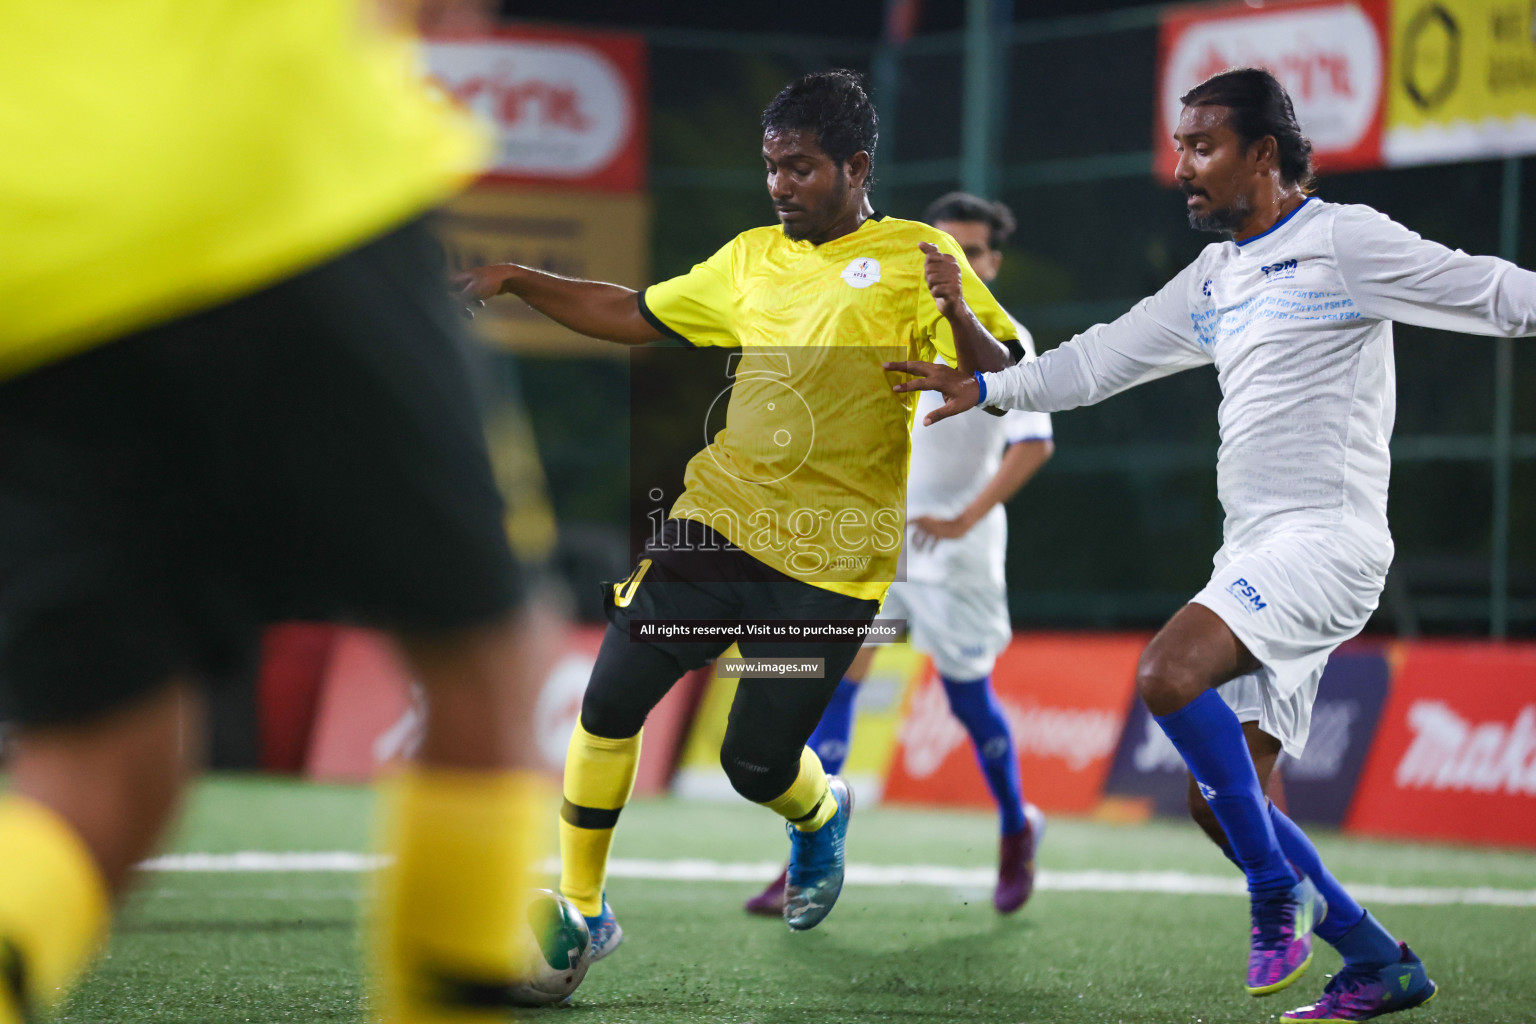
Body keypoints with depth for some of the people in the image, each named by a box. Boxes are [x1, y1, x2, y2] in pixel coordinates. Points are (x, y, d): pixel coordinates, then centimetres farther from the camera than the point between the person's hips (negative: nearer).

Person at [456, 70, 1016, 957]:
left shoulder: (913, 258, -2)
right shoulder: (751, 259, 14)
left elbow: (1004, 383, -9)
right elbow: (633, 315, 23)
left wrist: (958, 313, -28)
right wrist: (514, 281, 14)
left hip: (832, 563, -4)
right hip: (718, 518, 4)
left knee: (757, 764, 0)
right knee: (609, 702, -7)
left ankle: (821, 817, 38)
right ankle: (582, 911, 7)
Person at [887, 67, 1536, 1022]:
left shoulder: (1343, 241, -4)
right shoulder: (1215, 279, 20)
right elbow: (1103, 357, 28)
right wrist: (982, 387, 24)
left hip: (1327, 539, -9)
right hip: (1259, 551, 9)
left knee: (1170, 671, -29)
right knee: (1220, 802, 3)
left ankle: (1279, 890, -14)